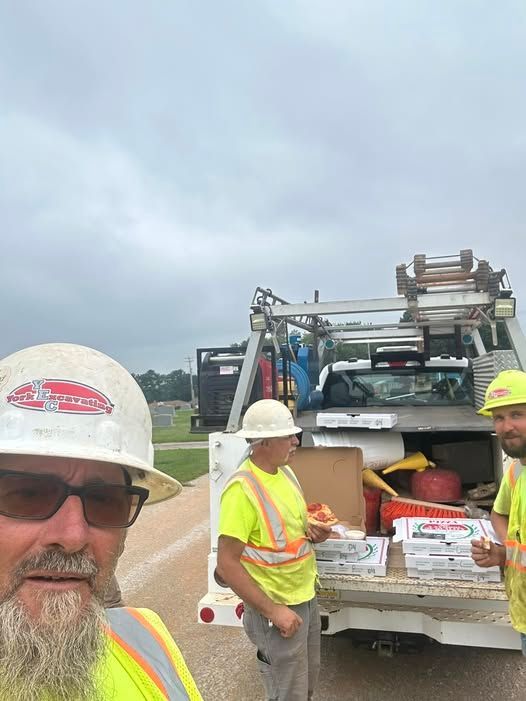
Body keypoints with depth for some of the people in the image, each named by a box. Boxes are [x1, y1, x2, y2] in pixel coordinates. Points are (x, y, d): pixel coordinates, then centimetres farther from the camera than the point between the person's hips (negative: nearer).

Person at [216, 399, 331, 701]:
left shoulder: (286, 472, 2)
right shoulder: (242, 489, -25)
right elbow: (227, 564, -23)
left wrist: (312, 532, -5)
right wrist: (273, 611, -22)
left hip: (307, 599, 8)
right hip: (277, 609, -8)